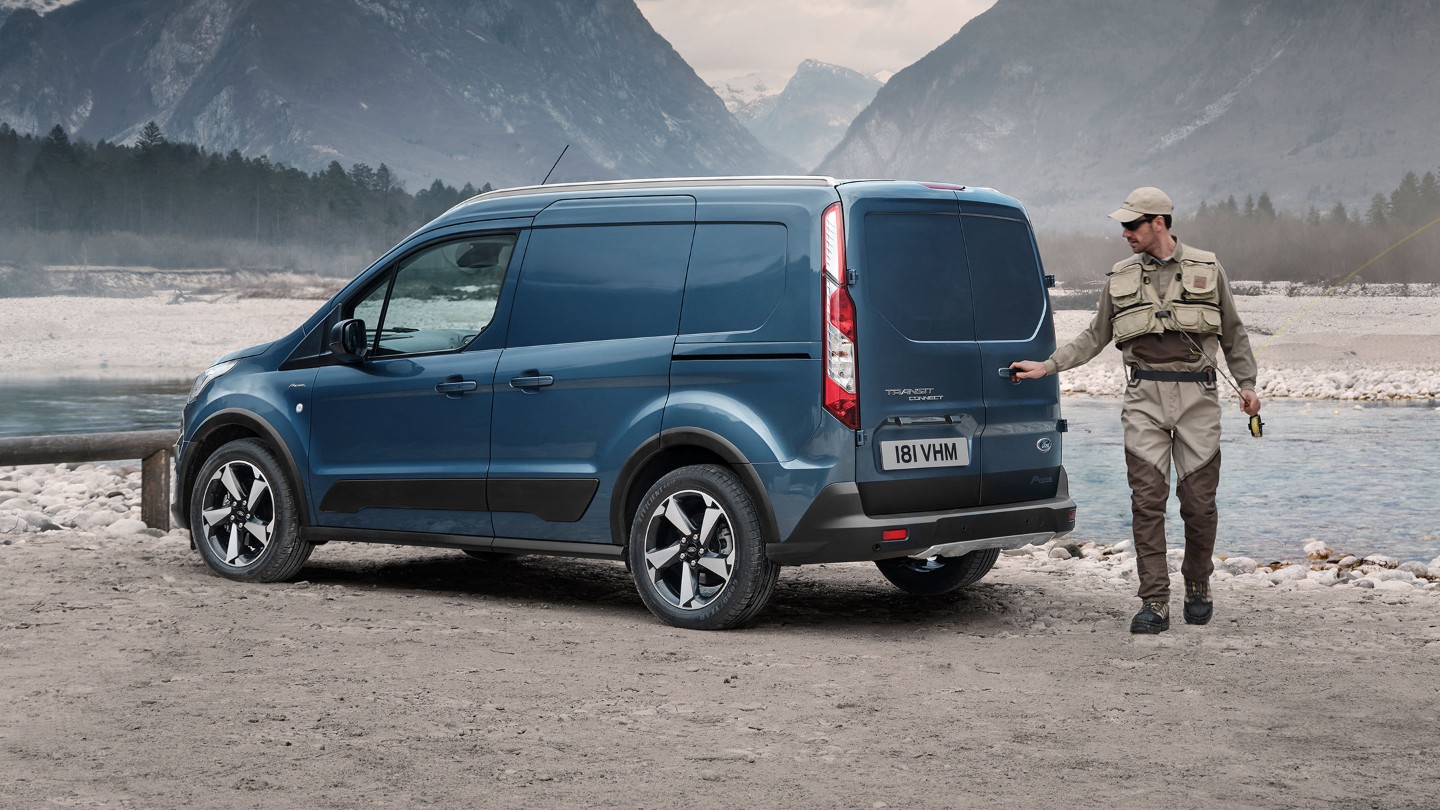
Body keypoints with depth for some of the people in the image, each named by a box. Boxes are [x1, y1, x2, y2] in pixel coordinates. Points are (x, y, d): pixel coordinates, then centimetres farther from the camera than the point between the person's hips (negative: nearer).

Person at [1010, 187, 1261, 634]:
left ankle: (1198, 588, 22)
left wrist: (1247, 384, 7)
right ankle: (1155, 602, -3)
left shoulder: (1207, 269, 7)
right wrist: (1046, 366, 7)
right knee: (1147, 499, -6)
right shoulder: (1122, 277, 11)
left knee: (1199, 500, 1)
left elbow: (1233, 333, 14)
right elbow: (1094, 337, 16)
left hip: (1197, 395, -1)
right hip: (1145, 396, 1)